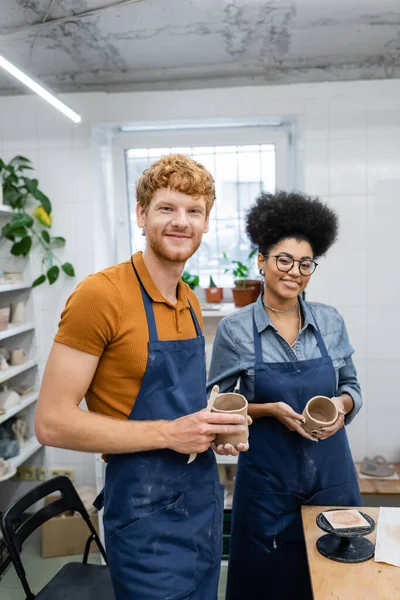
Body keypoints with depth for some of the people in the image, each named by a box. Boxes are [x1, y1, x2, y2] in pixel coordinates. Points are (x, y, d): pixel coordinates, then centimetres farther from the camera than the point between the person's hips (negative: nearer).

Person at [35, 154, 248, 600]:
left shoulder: (191, 303, 4)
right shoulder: (100, 294, -18)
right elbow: (52, 422, -19)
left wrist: (215, 424, -3)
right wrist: (168, 433, -22)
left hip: (206, 501, 8)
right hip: (147, 516, -7)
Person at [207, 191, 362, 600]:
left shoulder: (330, 322, -2)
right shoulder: (235, 329, -10)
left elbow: (351, 386, 8)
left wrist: (341, 404, -13)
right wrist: (272, 410, -18)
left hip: (331, 471, 3)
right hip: (267, 475, -2)